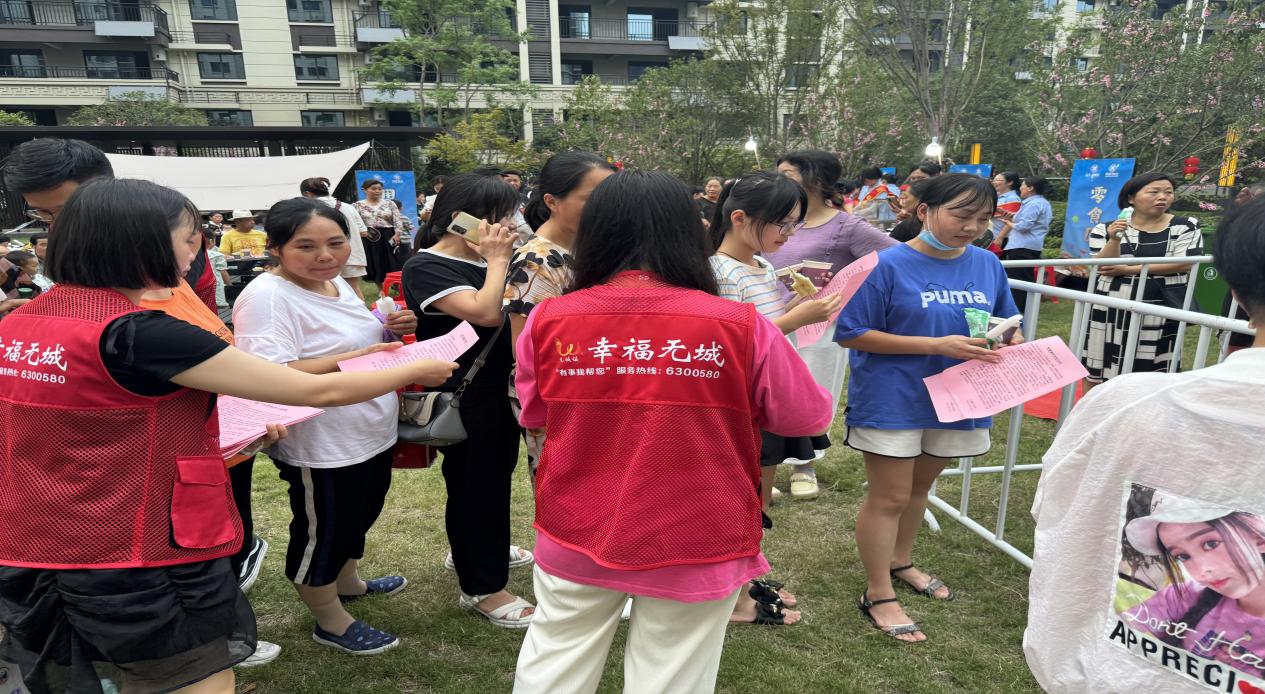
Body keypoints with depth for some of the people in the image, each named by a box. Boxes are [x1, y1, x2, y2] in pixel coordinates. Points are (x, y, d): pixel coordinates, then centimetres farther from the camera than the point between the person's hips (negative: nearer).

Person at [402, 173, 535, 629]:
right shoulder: (426, 267, -17)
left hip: (500, 390, 9)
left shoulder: (480, 261, 7)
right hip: (465, 398, -9)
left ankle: (481, 550, 46)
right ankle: (481, 588, 20)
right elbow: (486, 313, -30)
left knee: (496, 476, 22)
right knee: (473, 485, 3)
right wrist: (497, 260, -20)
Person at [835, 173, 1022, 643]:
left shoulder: (987, 265, 2)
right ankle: (879, 595, 18)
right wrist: (938, 345, -23)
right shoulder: (888, 264, -14)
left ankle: (900, 561, 44)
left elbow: (1008, 325, 14)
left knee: (919, 486, 22)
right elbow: (852, 334, -17)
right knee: (889, 497, 3)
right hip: (893, 401, -5)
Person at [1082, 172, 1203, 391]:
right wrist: (1114, 240, -20)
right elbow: (1099, 268, -3)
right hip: (1109, 310, 1)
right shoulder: (1108, 227, 3)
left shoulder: (1186, 226, 2)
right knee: (1096, 372, 7)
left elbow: (1183, 264, -9)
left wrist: (1129, 269, -10)